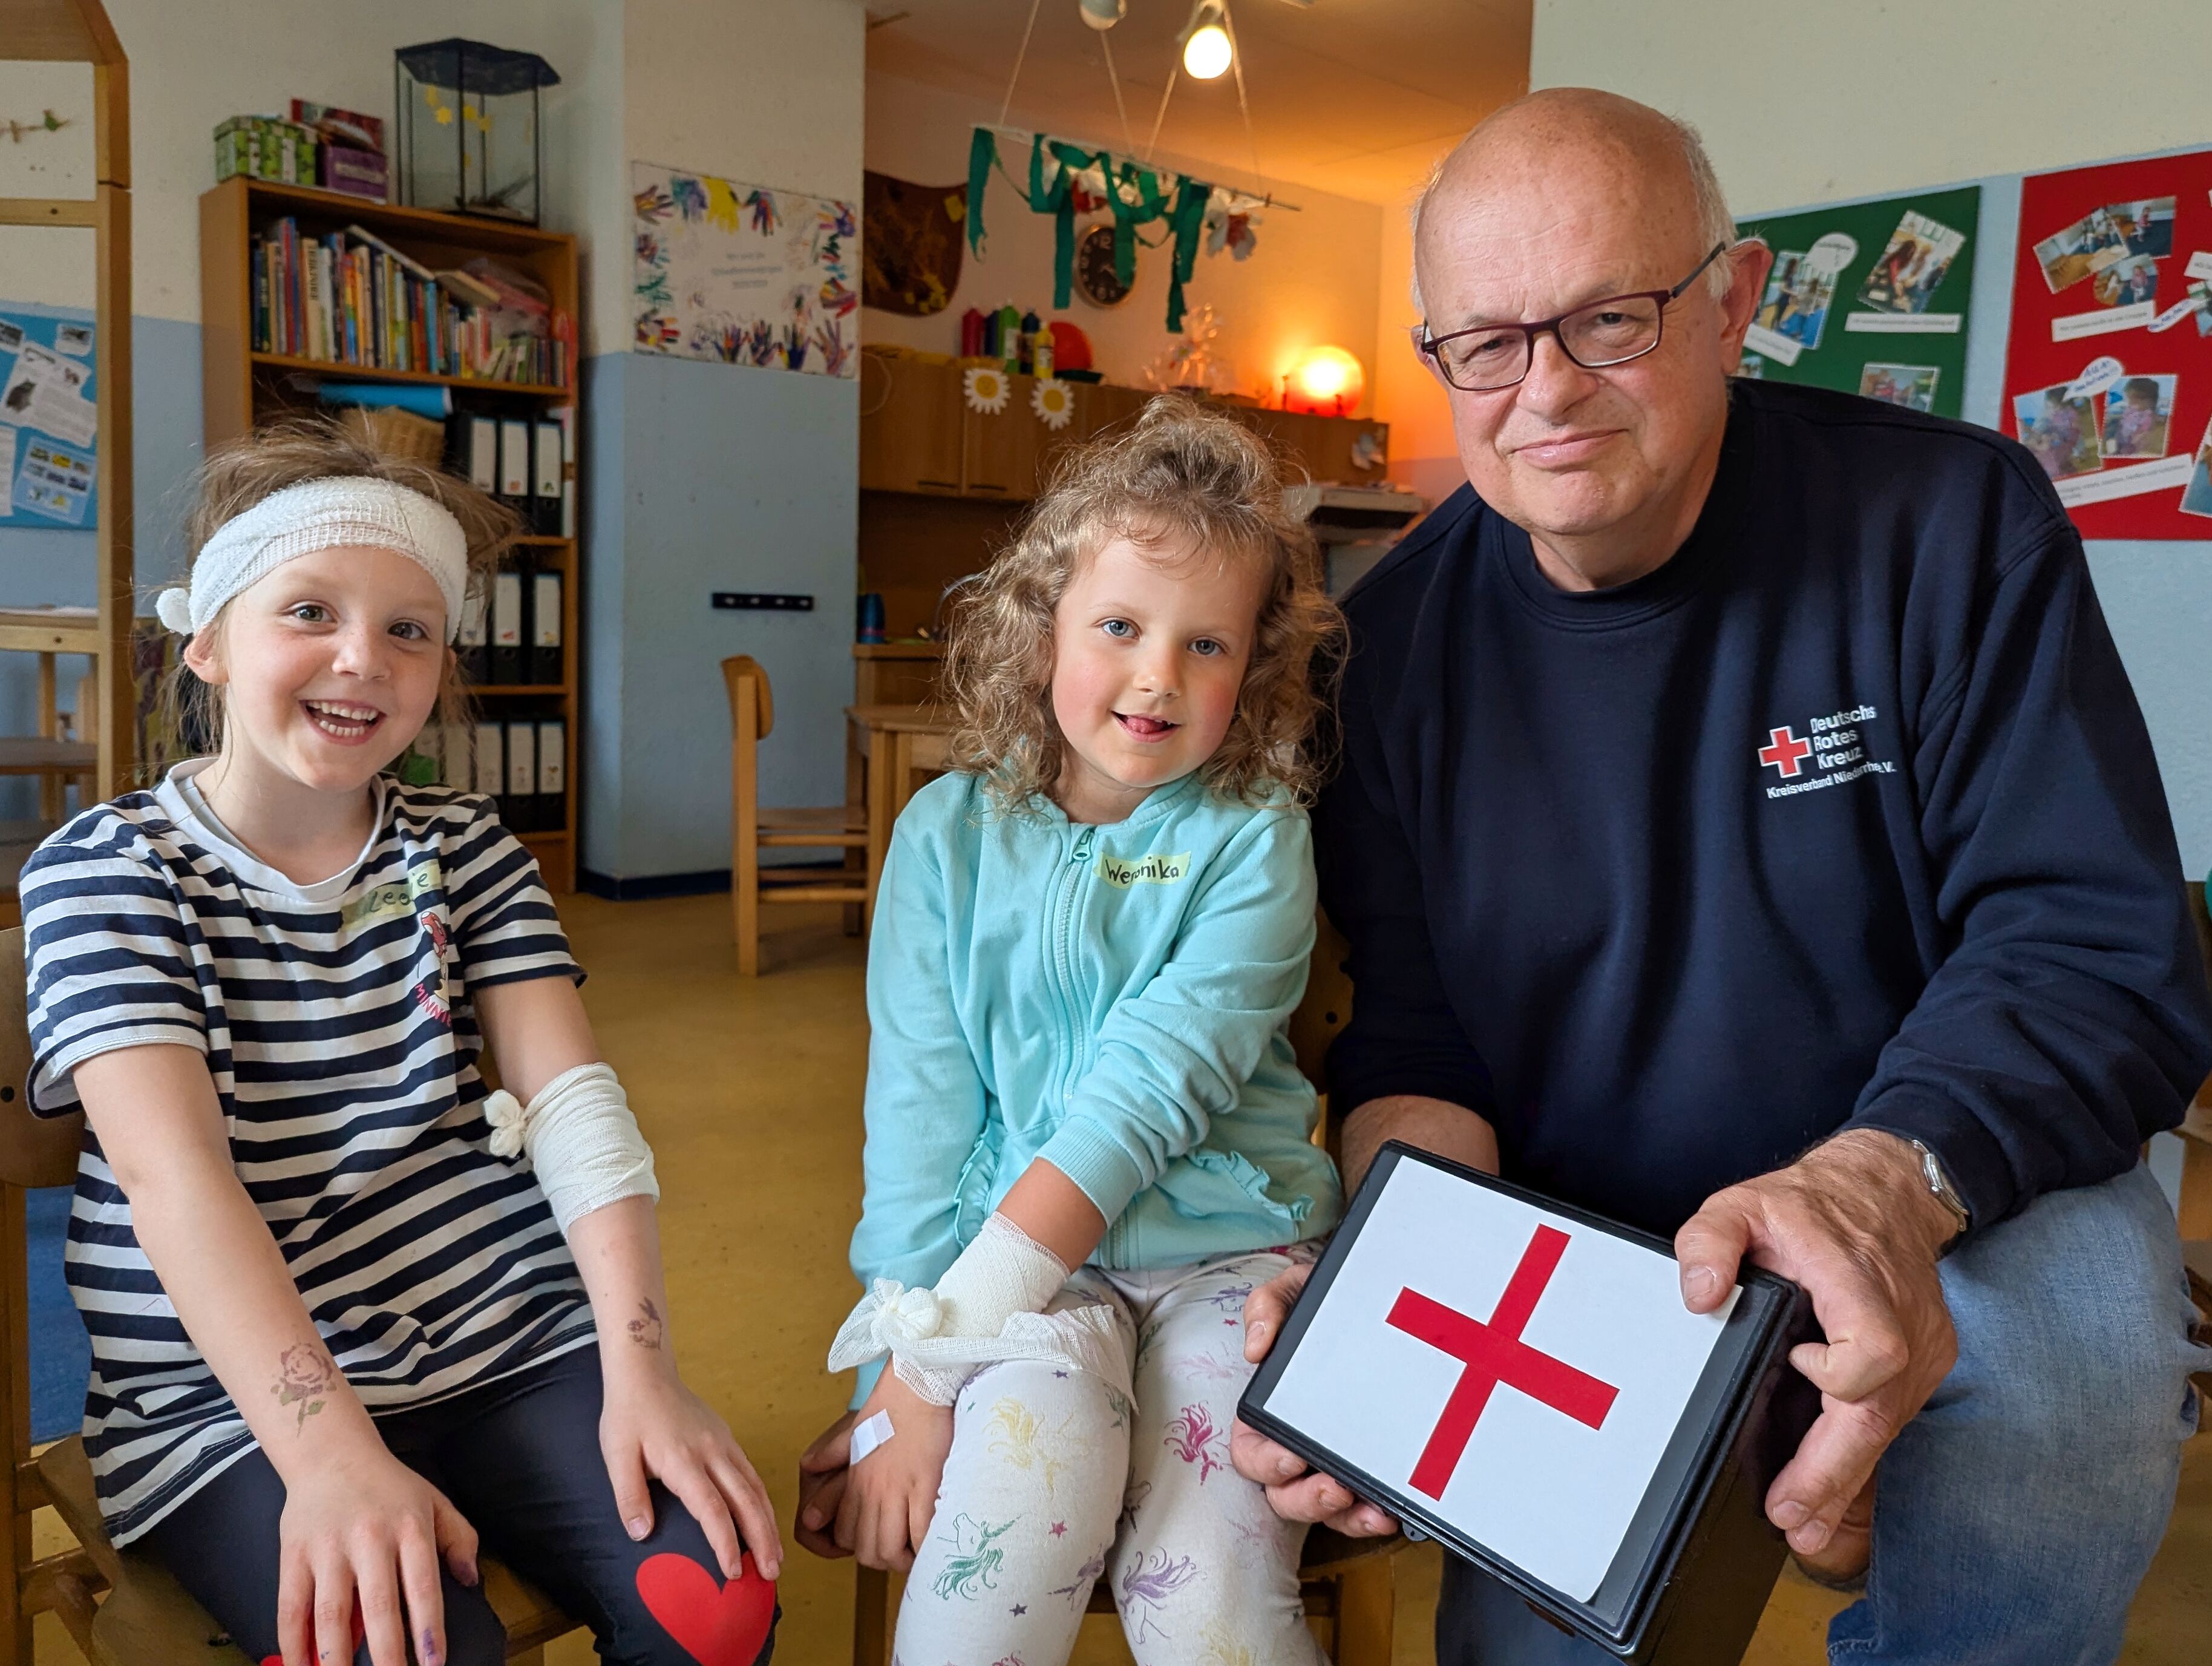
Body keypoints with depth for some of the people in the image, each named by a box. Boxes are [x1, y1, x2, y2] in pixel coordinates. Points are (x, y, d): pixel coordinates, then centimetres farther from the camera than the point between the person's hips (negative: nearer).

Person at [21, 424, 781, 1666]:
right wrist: (328, 1450, -30)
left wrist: (640, 1365, -18)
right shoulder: (106, 870, -3)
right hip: (234, 1399, -2)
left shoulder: (465, 850, 8)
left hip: (514, 1348, 3)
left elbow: (571, 1096, -4)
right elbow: (173, 1172, -17)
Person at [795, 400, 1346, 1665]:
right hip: (1012, 1259, 1)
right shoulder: (950, 835, 3)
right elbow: (919, 1105, -2)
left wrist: (935, 1345, -19)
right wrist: (901, 1379, -11)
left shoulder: (1255, 839, -3)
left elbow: (1158, 1081, -14)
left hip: (1226, 1247, 0)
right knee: (1028, 1466, -29)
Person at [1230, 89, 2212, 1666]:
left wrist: (1887, 1178, -35)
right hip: (1583, 1245, 2)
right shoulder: (1396, 637, -5)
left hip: (1977, 1199, -1)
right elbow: (1415, 1039, -2)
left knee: (2062, 1340, -32)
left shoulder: (1945, 520, -11)